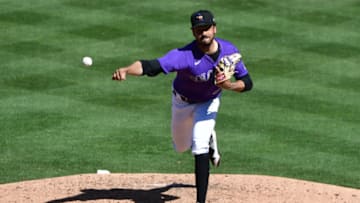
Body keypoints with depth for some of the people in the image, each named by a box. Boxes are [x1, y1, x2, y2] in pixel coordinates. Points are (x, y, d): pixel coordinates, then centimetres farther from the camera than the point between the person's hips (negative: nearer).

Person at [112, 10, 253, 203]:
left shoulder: (229, 51, -24)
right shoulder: (185, 55, -38)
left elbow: (247, 83, -15)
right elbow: (151, 66, -51)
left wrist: (229, 85, -37)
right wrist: (126, 70, -71)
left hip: (208, 101, 0)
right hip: (182, 102, 0)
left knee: (199, 146, -19)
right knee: (181, 146, 20)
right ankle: (209, 138, 55)